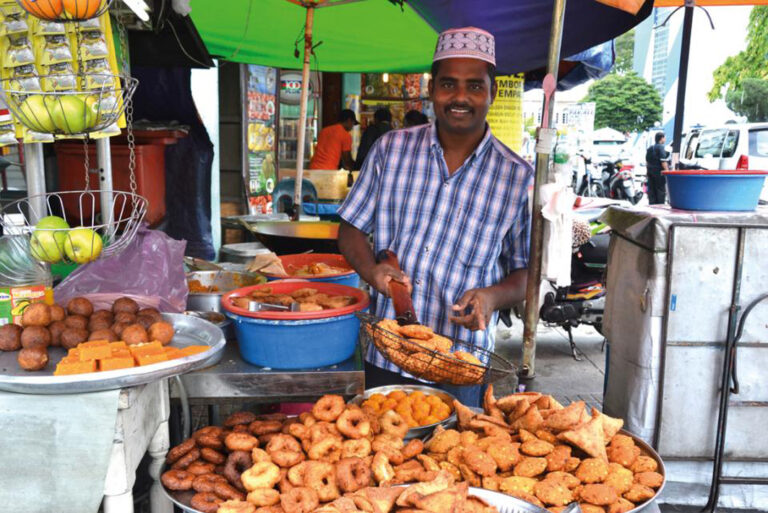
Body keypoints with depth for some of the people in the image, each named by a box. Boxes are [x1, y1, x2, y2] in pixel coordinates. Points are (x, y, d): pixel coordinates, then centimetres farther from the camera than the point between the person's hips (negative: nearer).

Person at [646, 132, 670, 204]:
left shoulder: (650, 148, 14)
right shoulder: (661, 147, -11)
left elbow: (647, 161, 18)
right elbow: (663, 161, -17)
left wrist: (648, 171, 24)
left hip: (650, 171, 8)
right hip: (659, 171, -8)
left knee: (651, 190, 9)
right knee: (661, 190, -2)